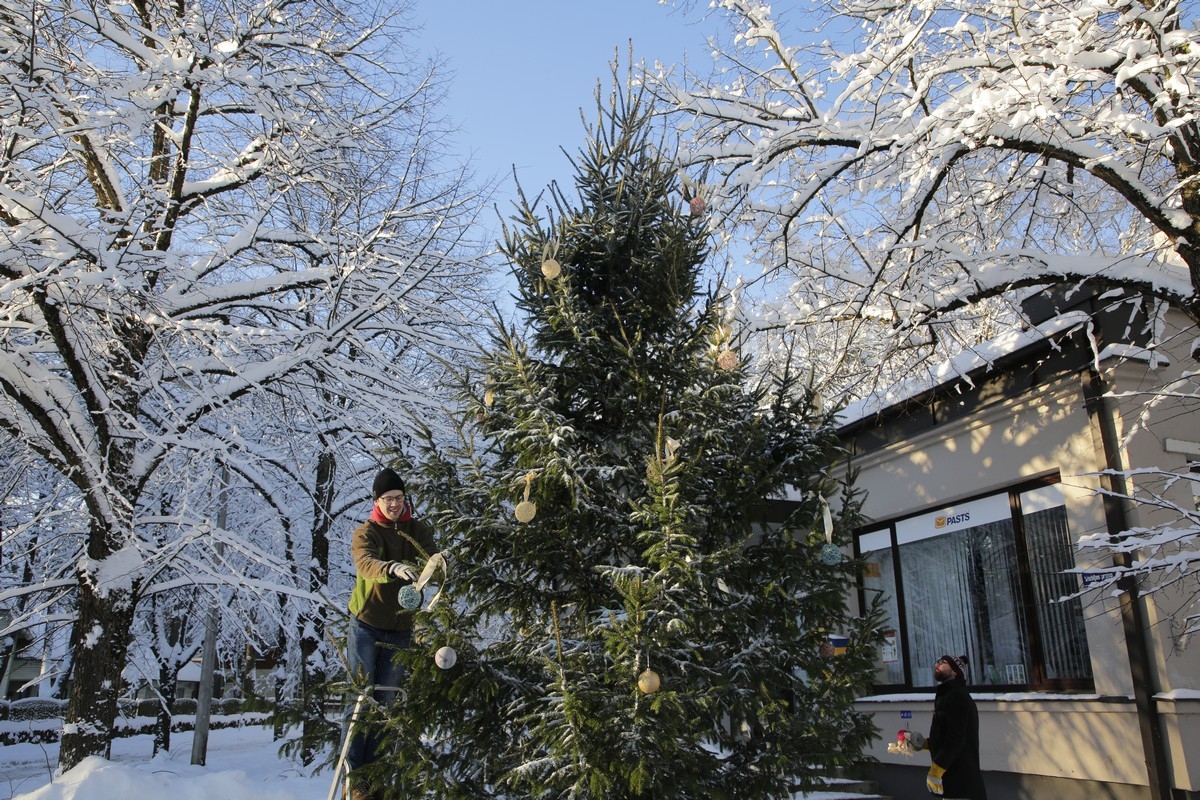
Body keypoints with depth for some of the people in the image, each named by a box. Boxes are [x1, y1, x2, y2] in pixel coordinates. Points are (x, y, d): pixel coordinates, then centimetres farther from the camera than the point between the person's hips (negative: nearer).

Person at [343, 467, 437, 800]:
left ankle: (374, 771, 18)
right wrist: (394, 568, -48)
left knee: (386, 701, 9)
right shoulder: (364, 533, -6)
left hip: (400, 629, 2)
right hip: (366, 625, -2)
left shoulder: (418, 530, 1)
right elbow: (366, 564, -27)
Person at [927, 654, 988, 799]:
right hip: (955, 777, 10)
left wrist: (935, 771, -21)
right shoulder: (947, 695, 17)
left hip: (960, 778, -10)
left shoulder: (956, 696, -14)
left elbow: (955, 740, -22)